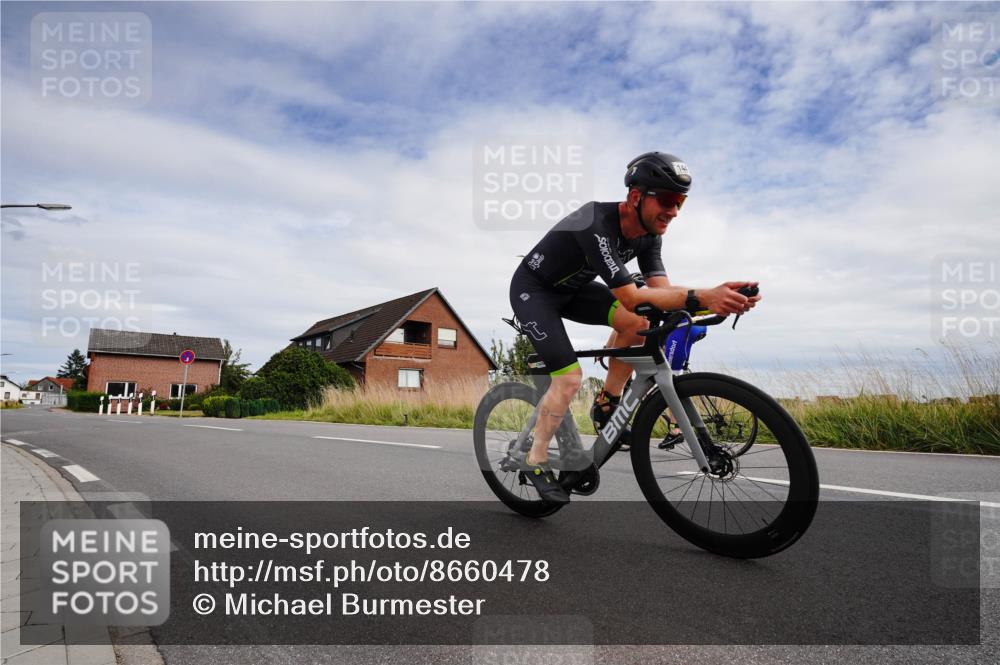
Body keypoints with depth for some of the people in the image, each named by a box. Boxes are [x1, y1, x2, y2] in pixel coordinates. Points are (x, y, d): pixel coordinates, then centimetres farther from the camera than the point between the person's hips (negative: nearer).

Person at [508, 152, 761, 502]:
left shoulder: (649, 234, -10)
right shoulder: (596, 225, -35)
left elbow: (660, 288, -16)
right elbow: (630, 296, -41)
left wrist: (720, 298, -32)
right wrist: (701, 297, -49)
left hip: (571, 288, 7)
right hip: (532, 289, -7)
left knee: (638, 322, -16)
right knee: (570, 377, -17)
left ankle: (606, 404, 2)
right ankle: (536, 460, 3)